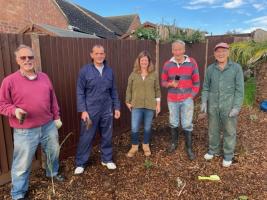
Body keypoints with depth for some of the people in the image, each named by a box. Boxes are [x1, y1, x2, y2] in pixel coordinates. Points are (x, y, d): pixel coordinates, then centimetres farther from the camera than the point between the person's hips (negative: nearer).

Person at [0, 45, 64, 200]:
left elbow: (53, 99, 12)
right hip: (25, 132, -4)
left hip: (49, 126, 5)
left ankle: (53, 173, 52)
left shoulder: (44, 77, 6)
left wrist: (56, 117, 13)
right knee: (22, 165, 7)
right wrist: (14, 110, -23)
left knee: (54, 152, 23)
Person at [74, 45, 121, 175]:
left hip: (107, 111, 3)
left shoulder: (109, 71, 4)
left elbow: (113, 91, 10)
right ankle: (80, 163, 22)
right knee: (86, 137, 6)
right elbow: (80, 92, -6)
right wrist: (83, 110, -12)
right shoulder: (85, 71, -6)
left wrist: (117, 107, 7)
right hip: (90, 110, -3)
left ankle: (107, 159, 32)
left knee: (107, 136, 14)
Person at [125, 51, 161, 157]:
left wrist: (158, 104, 1)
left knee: (147, 127, 11)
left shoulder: (154, 74, 2)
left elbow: (157, 90, 4)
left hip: (150, 105, 0)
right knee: (134, 128, -1)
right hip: (136, 105, 0)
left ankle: (146, 146, 31)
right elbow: (129, 89, 6)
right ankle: (134, 146, 20)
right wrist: (128, 102, 3)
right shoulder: (133, 74, 2)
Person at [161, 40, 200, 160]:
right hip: (172, 100, 2)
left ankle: (189, 148, 17)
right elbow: (163, 82, 5)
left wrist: (191, 96, -6)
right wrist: (171, 84, -15)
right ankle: (174, 143, 34)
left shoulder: (192, 63, -4)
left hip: (187, 99, -2)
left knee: (187, 125, 3)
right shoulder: (167, 65, -1)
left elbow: (196, 82, 0)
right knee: (173, 123, 15)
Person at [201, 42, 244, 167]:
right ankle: (213, 150, 33)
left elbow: (239, 89, -7)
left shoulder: (236, 68, -6)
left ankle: (228, 154, 26)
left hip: (229, 106, -2)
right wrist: (204, 102, -4)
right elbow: (206, 87, 7)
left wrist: (237, 107, -13)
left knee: (229, 131, 9)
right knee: (213, 129, 14)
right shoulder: (210, 69, 2)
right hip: (213, 105, 3)